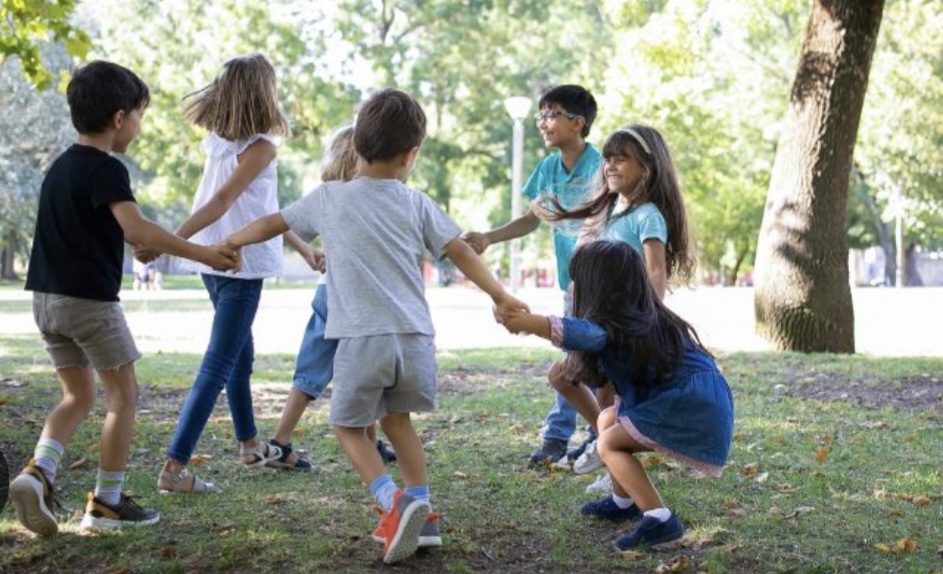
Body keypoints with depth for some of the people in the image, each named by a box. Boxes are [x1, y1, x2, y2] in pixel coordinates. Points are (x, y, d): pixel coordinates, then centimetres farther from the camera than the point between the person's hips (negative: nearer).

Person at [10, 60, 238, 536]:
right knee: (123, 394, 5)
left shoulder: (61, 166, 14)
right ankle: (107, 502, 7)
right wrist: (200, 253, -25)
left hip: (47, 296, 8)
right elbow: (135, 230, -27)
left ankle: (38, 472, -5)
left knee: (78, 395, 16)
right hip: (90, 298, -8)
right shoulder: (105, 168, -14)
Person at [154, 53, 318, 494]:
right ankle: (175, 467, -11)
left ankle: (250, 445, 39)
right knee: (218, 366, -7)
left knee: (241, 356, 23)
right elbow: (221, 202, -23)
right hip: (241, 264, -9)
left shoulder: (217, 141, 11)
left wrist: (300, 246, 21)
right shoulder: (261, 147, -13)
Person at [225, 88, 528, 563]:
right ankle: (420, 515, 20)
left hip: (362, 339, -3)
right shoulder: (416, 203, 9)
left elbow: (271, 225, 17)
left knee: (348, 425, 13)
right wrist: (501, 297, 17)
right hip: (415, 338, 3)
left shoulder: (329, 198, 6)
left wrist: (226, 245, 33)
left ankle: (394, 503, -9)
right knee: (396, 418, 24)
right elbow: (462, 253, 8)